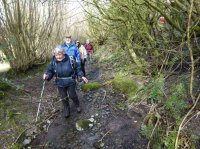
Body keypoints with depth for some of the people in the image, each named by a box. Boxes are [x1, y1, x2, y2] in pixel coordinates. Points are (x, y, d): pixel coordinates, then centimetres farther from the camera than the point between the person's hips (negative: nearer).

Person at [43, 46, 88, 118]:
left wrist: (82, 76, -4)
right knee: (64, 98, 14)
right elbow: (50, 71, -5)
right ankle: (66, 110, 40)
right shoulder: (53, 62, -12)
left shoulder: (70, 60, -15)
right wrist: (47, 76, -27)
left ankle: (77, 105, 43)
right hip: (60, 83, 2)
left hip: (70, 82, -2)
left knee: (72, 95, 10)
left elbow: (77, 69, -3)